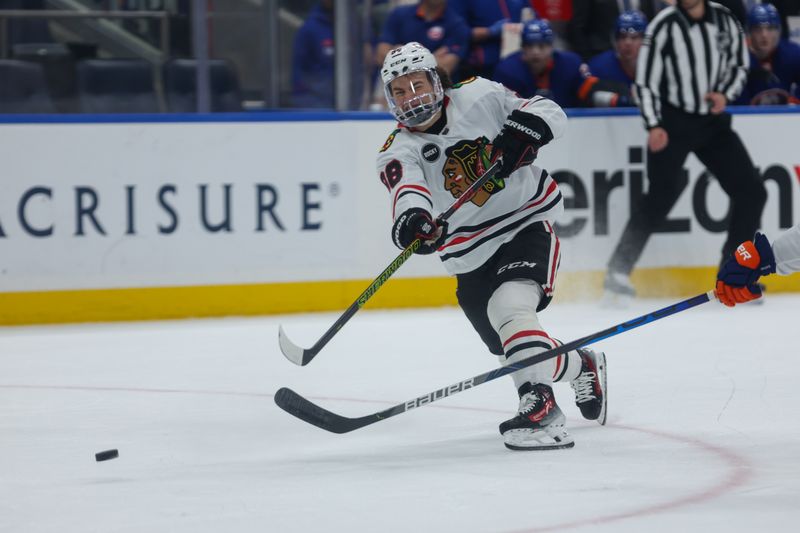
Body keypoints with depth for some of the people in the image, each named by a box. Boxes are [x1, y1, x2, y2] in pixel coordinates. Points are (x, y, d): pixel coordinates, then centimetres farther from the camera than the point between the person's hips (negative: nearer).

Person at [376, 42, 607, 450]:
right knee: (518, 353, 9)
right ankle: (583, 368, 39)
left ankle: (540, 406, -42)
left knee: (510, 307, -30)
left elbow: (550, 114, -3)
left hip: (525, 224, -4)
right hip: (470, 256, 4)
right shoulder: (398, 152, -3)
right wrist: (412, 216, -49)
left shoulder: (479, 96, -4)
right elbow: (407, 188, -26)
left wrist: (523, 130, -26)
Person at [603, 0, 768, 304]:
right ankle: (618, 273, -12)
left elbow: (739, 65, 13)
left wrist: (726, 95, -6)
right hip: (673, 122, -5)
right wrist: (654, 126, -17)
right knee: (661, 197, -17)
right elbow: (645, 80, -9)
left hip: (713, 122, 5)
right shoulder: (664, 25, -11)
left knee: (751, 192, 1)